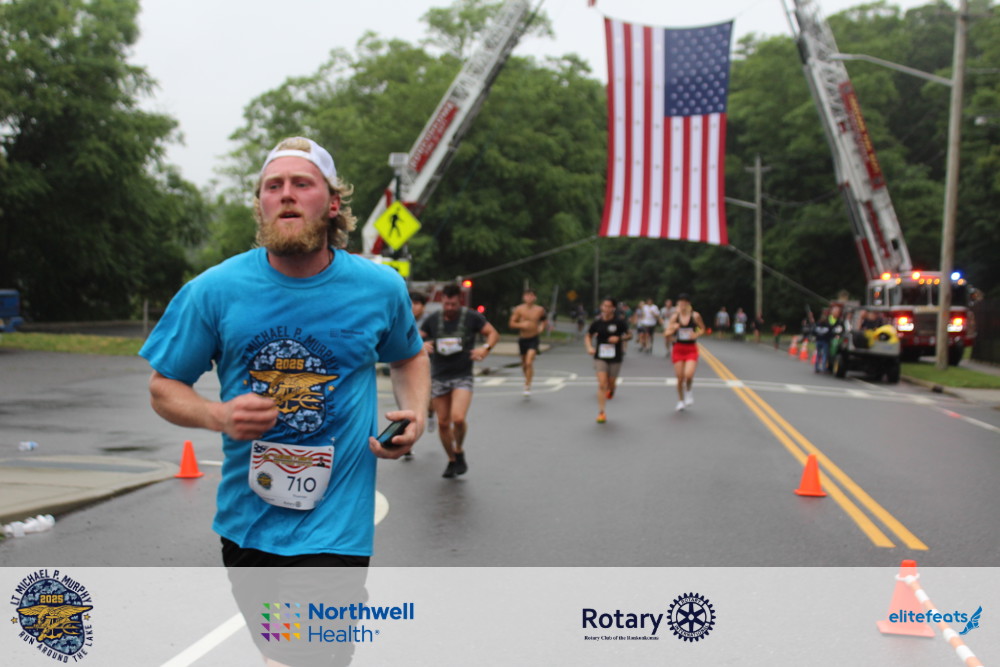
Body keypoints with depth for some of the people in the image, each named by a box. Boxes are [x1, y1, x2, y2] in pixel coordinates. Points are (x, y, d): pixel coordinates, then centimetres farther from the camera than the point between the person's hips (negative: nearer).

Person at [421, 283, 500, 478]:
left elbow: (493, 333, 4)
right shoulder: (432, 320, 2)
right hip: (438, 377, 3)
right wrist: (422, 345, -14)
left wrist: (486, 348, -15)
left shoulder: (472, 317, -3)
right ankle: (451, 460, 27)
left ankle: (459, 452, 9)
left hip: (462, 376, -2)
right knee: (443, 422, 6)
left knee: (458, 418, -21)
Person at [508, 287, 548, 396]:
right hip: (522, 339, 2)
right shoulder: (519, 309, -5)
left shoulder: (539, 310, -3)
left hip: (533, 339, -2)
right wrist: (521, 325, -19)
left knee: (529, 362, -19)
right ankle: (528, 376, 45)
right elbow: (511, 323, -2)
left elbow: (544, 320, 17)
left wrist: (542, 327, -3)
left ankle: (527, 386, -10)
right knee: (524, 364, 14)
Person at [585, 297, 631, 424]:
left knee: (611, 384, 12)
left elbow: (629, 335, 2)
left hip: (615, 357, 0)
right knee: (602, 384, -11)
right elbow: (588, 336, 9)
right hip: (600, 357, 0)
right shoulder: (597, 322, -3)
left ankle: (611, 389, 52)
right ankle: (601, 413, -6)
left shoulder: (619, 322, -8)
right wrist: (589, 347, -9)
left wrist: (619, 338, -17)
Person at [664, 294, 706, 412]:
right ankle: (680, 401, 25)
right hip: (678, 349, 2)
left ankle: (689, 391, 14)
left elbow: (702, 328, 10)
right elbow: (666, 334, 0)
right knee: (680, 378, 3)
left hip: (691, 349, -2)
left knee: (688, 375, -20)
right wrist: (673, 329, -21)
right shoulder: (675, 317, -1)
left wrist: (696, 334, -11)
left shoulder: (695, 316, -5)